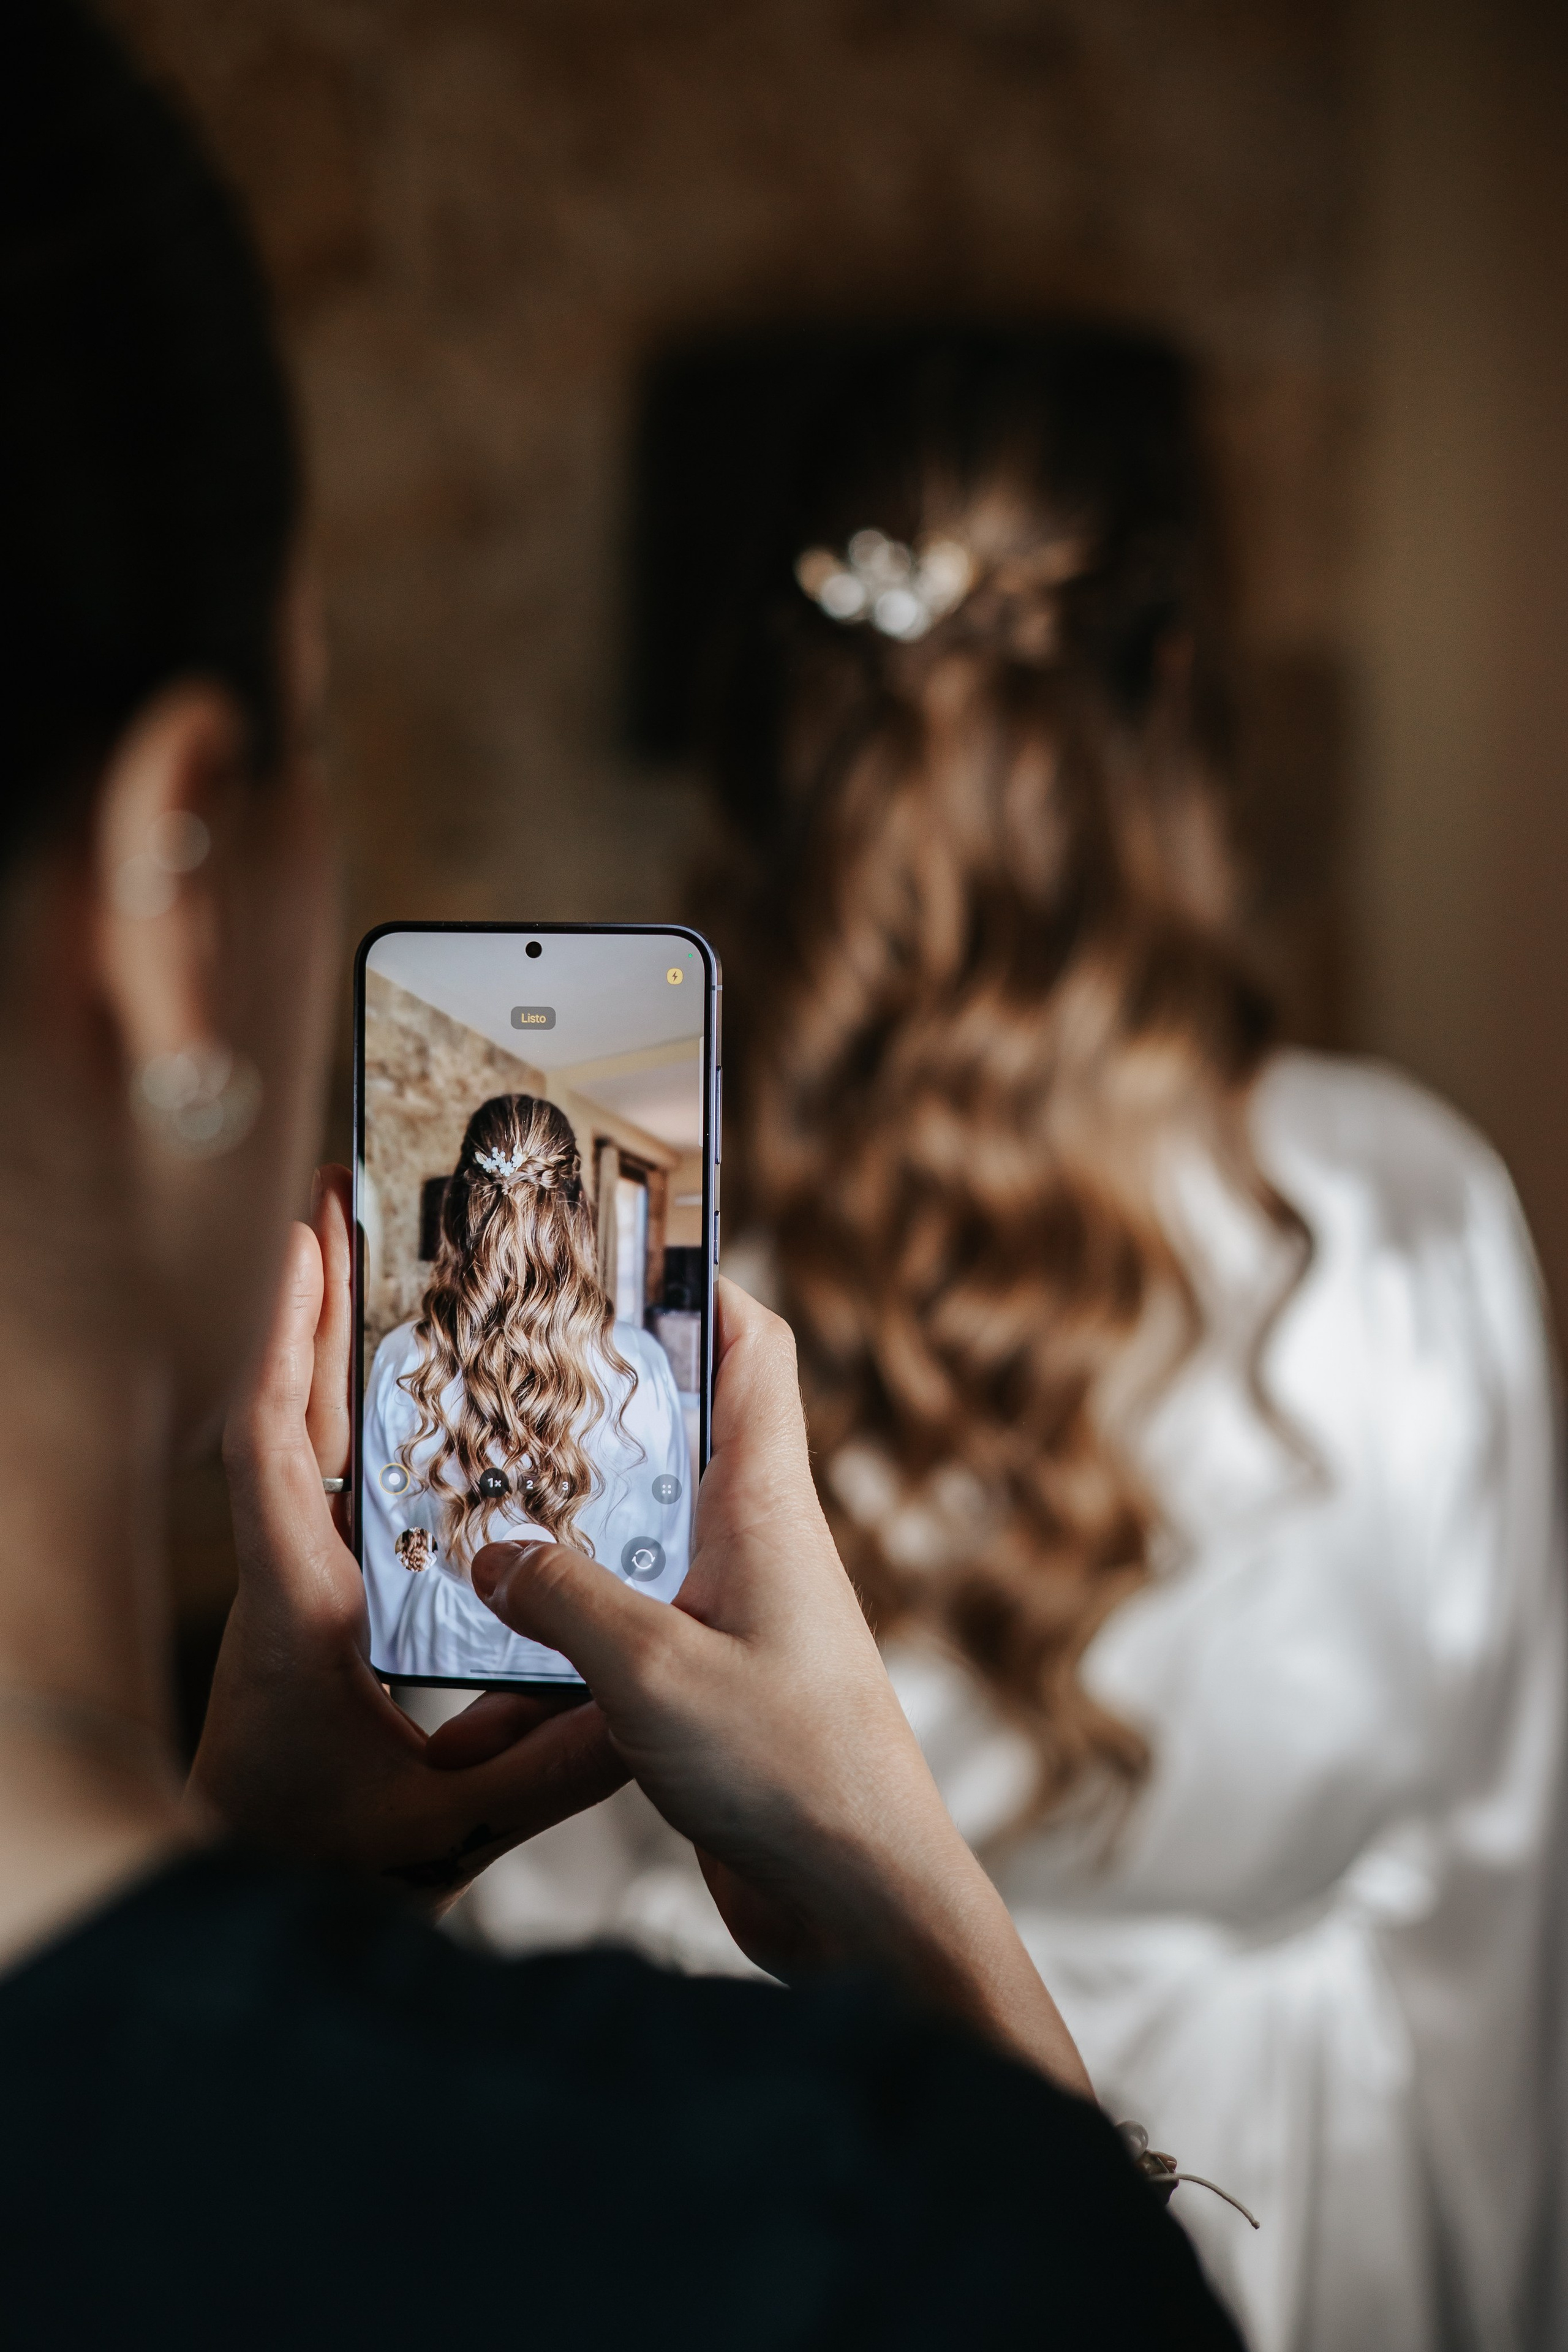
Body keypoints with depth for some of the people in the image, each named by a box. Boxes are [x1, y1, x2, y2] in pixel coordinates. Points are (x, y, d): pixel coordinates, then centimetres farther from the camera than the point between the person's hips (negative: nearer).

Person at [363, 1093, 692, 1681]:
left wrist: (390, 1666, 10)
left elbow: (385, 1559, -4)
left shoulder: (400, 1362, -13)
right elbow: (663, 1565, -8)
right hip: (592, 1656, -1)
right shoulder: (640, 1367, -17)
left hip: (443, 1655, 1)